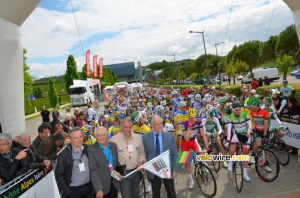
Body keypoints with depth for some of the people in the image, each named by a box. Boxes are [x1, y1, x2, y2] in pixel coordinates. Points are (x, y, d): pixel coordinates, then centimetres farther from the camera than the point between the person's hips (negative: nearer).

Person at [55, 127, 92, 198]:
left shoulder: (87, 149, -1)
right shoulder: (64, 155, -13)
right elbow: (59, 175, -9)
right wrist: (66, 192, -10)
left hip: (88, 188, 4)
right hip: (73, 191, -3)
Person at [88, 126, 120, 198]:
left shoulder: (113, 145, 1)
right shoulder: (91, 149, -13)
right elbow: (93, 170, -17)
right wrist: (98, 189, -22)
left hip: (114, 184, 4)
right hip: (102, 185, -4)